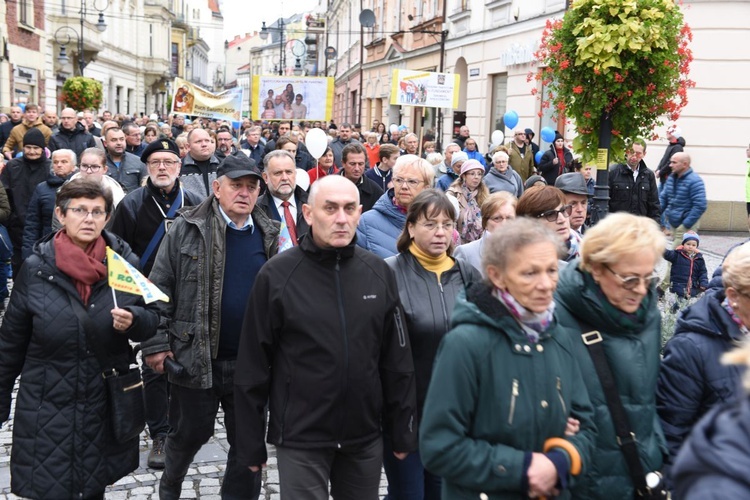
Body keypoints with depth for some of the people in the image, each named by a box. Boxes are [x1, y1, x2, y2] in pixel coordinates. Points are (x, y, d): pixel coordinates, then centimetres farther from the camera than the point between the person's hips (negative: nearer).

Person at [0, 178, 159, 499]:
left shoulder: (125, 263, -5)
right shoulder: (36, 269, -6)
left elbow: (151, 320, 3)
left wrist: (132, 319, -20)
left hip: (107, 407, 1)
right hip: (48, 410, -1)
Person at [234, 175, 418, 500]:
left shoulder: (379, 273, 0)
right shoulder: (277, 275, -9)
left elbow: (397, 361, 5)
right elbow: (253, 367, -5)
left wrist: (403, 432, 6)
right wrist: (251, 444, -3)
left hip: (365, 436, 3)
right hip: (300, 438, -3)